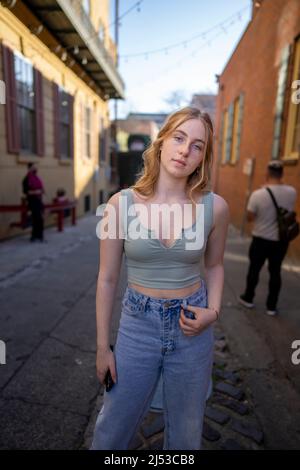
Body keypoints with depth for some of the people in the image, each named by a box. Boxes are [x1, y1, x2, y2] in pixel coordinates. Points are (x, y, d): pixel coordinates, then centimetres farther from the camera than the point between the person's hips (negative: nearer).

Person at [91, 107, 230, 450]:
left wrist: (213, 312, -8)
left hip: (191, 329, 1)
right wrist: (102, 346, 1)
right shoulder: (122, 203, -12)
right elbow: (107, 279, -5)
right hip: (137, 324, 0)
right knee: (112, 430, 19)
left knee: (186, 431, 23)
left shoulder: (215, 206, -9)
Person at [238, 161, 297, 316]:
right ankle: (271, 306, 23)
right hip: (281, 241, 3)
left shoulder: (258, 194, -18)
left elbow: (250, 218, -6)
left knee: (254, 269, 15)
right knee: (275, 272, 13)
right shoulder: (292, 192, -7)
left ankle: (248, 298, 31)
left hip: (261, 239, -2)